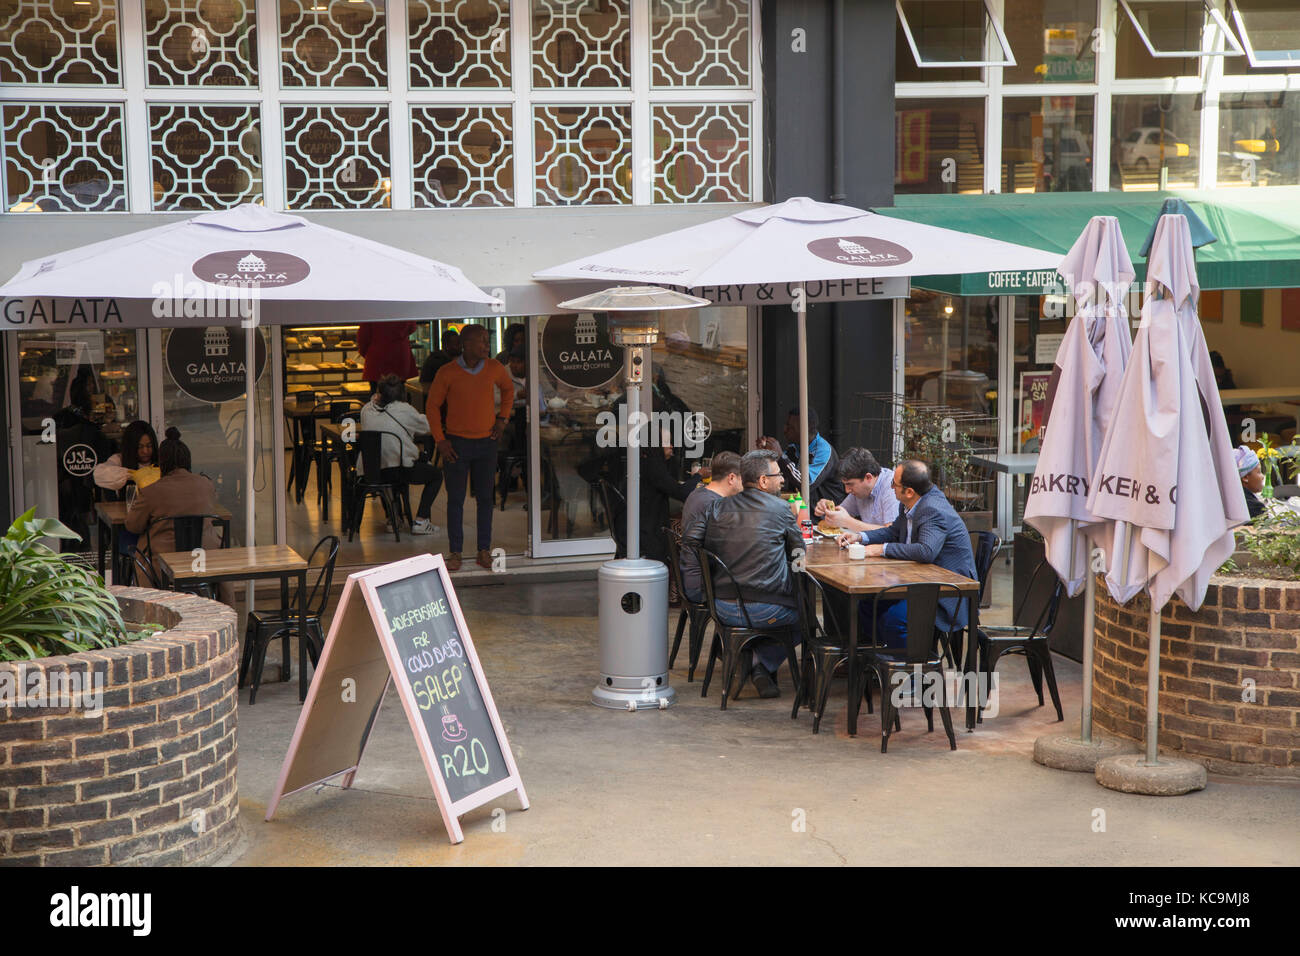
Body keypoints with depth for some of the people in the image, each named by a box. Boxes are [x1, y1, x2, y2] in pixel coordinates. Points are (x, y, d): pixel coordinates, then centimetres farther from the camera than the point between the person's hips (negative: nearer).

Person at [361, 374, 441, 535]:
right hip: (401, 471, -6)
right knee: (436, 474, 20)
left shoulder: (366, 410, 3)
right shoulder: (405, 410, -8)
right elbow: (426, 426, 9)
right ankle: (420, 521, 10)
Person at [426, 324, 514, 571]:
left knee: (485, 497, 5)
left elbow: (508, 388, 20)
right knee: (455, 499, 2)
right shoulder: (447, 373, -9)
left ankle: (484, 551, 13)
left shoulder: (494, 369, -1)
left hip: (486, 442, 2)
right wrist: (440, 439, -5)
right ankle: (455, 552, 10)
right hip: (456, 444, -2)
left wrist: (502, 418, 10)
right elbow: (432, 406, 1)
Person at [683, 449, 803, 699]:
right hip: (765, 611, -5)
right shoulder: (779, 509, -2)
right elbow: (798, 548, 9)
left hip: (724, 609, 5)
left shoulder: (717, 508, 8)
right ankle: (762, 662, 8)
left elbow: (689, 540, 1)